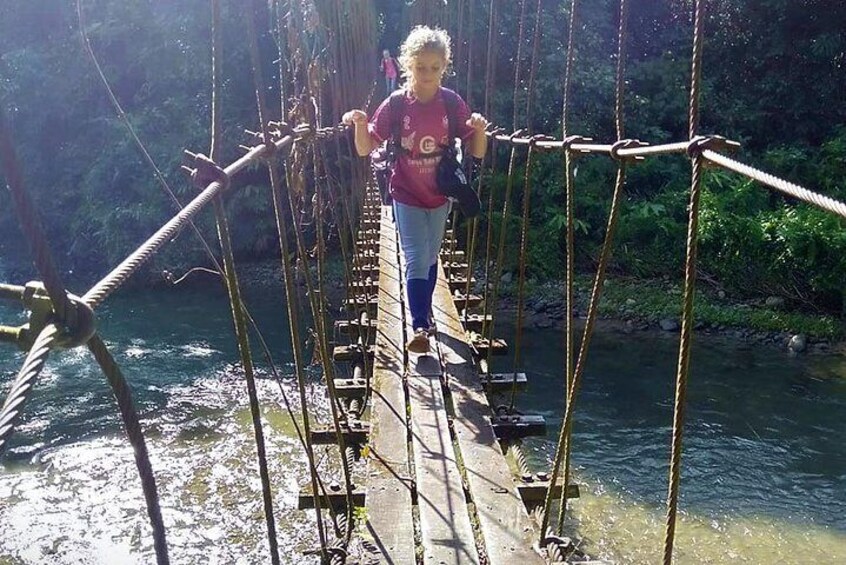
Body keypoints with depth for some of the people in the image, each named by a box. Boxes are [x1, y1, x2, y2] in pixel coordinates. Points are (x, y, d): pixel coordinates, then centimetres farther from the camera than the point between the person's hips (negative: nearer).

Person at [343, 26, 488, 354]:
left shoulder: (452, 103, -10)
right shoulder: (395, 105, -13)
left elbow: (477, 153, -8)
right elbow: (365, 149, -10)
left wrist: (479, 129, -28)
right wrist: (359, 125, -30)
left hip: (439, 196, 3)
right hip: (406, 197, -2)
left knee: (430, 259, 18)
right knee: (416, 262, -7)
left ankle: (425, 313, 36)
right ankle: (420, 327, -1)